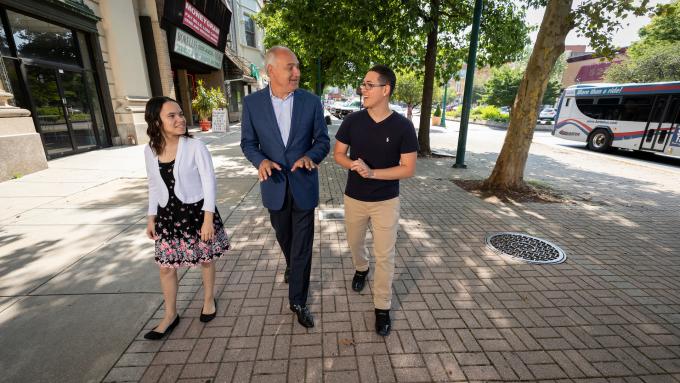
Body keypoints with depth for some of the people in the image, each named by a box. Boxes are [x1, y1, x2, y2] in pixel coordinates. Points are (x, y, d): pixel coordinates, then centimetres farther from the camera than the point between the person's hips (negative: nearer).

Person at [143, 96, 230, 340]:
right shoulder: (150, 150, 0)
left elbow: (209, 182, -14)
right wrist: (151, 217, 10)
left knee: (205, 259, 13)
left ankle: (209, 299, 39)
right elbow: (154, 186, 10)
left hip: (196, 211, -4)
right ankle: (170, 315, 33)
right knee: (166, 266, 12)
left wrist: (208, 218, -18)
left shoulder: (195, 147, -14)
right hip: (168, 215, 4)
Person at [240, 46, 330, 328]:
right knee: (284, 238, 22)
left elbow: (323, 140, 0)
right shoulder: (252, 102, -4)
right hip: (274, 185, 1)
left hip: (303, 184, -1)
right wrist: (261, 160, -19)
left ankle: (298, 301, 23)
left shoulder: (311, 101, -5)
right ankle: (291, 265, 55)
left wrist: (310, 156, -21)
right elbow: (248, 143, 2)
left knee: (303, 245, 4)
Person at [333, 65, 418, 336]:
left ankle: (382, 308, 24)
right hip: (354, 198, 3)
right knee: (355, 242, 22)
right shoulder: (352, 121, -6)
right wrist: (355, 165, -20)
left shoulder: (402, 126, -13)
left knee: (385, 256, 5)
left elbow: (408, 169, -12)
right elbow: (338, 154, 2)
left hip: (386, 202, -2)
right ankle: (361, 269, 55)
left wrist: (372, 172, -23)